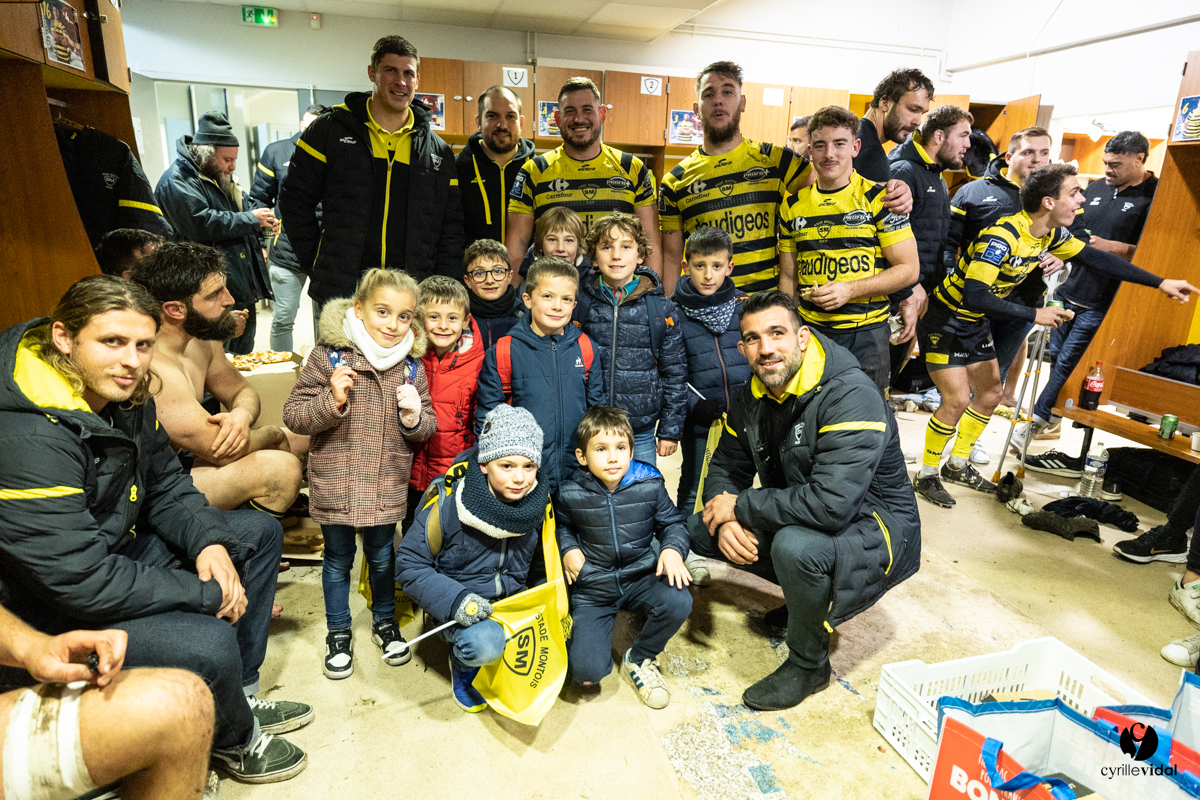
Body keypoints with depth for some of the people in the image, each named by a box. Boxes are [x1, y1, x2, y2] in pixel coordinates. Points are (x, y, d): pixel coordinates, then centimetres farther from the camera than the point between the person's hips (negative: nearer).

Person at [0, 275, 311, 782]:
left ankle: (238, 697, 15)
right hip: (60, 617, -9)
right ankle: (236, 741, 8)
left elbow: (167, 487, 7)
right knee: (208, 643, -29)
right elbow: (83, 582, -31)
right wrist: (209, 594, -22)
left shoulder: (125, 397, -5)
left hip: (123, 547, 9)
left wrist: (209, 542, -11)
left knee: (260, 533, 10)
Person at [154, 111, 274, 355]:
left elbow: (239, 215, 31)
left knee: (244, 358, 16)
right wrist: (251, 219, -17)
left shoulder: (223, 178, 20)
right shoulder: (177, 180, -10)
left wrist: (263, 223, 7)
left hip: (245, 290, 9)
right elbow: (200, 223, -25)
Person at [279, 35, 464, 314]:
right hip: (340, 296, -1)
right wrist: (317, 267, 0)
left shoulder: (438, 151, 12)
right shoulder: (330, 131, 6)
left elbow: (451, 230, 11)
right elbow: (296, 200, 7)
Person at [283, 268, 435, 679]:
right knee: (338, 560, 16)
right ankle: (338, 632, 37)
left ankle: (385, 621, 42)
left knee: (382, 556, 19)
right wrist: (332, 400, -26)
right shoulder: (328, 356, -12)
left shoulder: (411, 366, -3)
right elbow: (293, 414, -10)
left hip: (387, 486, 2)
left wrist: (414, 418, -18)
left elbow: (428, 428, 5)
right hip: (335, 483, -1)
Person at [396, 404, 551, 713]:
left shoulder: (539, 502, -8)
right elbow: (409, 564, -14)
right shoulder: (449, 504, -21)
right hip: (461, 604, -4)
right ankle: (463, 666, 5)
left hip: (513, 596, 5)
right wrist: (454, 600, -27)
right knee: (485, 644, -33)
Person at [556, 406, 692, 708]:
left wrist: (673, 549, -16)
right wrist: (568, 550, -7)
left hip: (640, 577, 2)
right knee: (587, 672, -16)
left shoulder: (649, 486, -9)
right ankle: (584, 636, 25)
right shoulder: (570, 494, -9)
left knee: (678, 602, -31)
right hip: (592, 587, -1)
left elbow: (671, 523, 5)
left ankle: (639, 659, 1)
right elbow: (562, 526, 13)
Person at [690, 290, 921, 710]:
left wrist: (742, 506, -25)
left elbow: (830, 504, -37)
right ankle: (807, 595, 14)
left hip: (873, 528, -7)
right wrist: (726, 519, -18)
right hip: (797, 516, 8)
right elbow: (725, 467, 4)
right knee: (700, 529, -2)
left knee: (796, 545, -38)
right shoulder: (752, 397, -3)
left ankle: (808, 665, -7)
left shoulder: (852, 397, -28)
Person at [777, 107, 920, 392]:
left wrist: (850, 289, -16)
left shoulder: (878, 198, -2)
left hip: (865, 334, -2)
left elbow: (909, 269, -3)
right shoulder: (793, 205, 8)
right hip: (808, 331, 3)